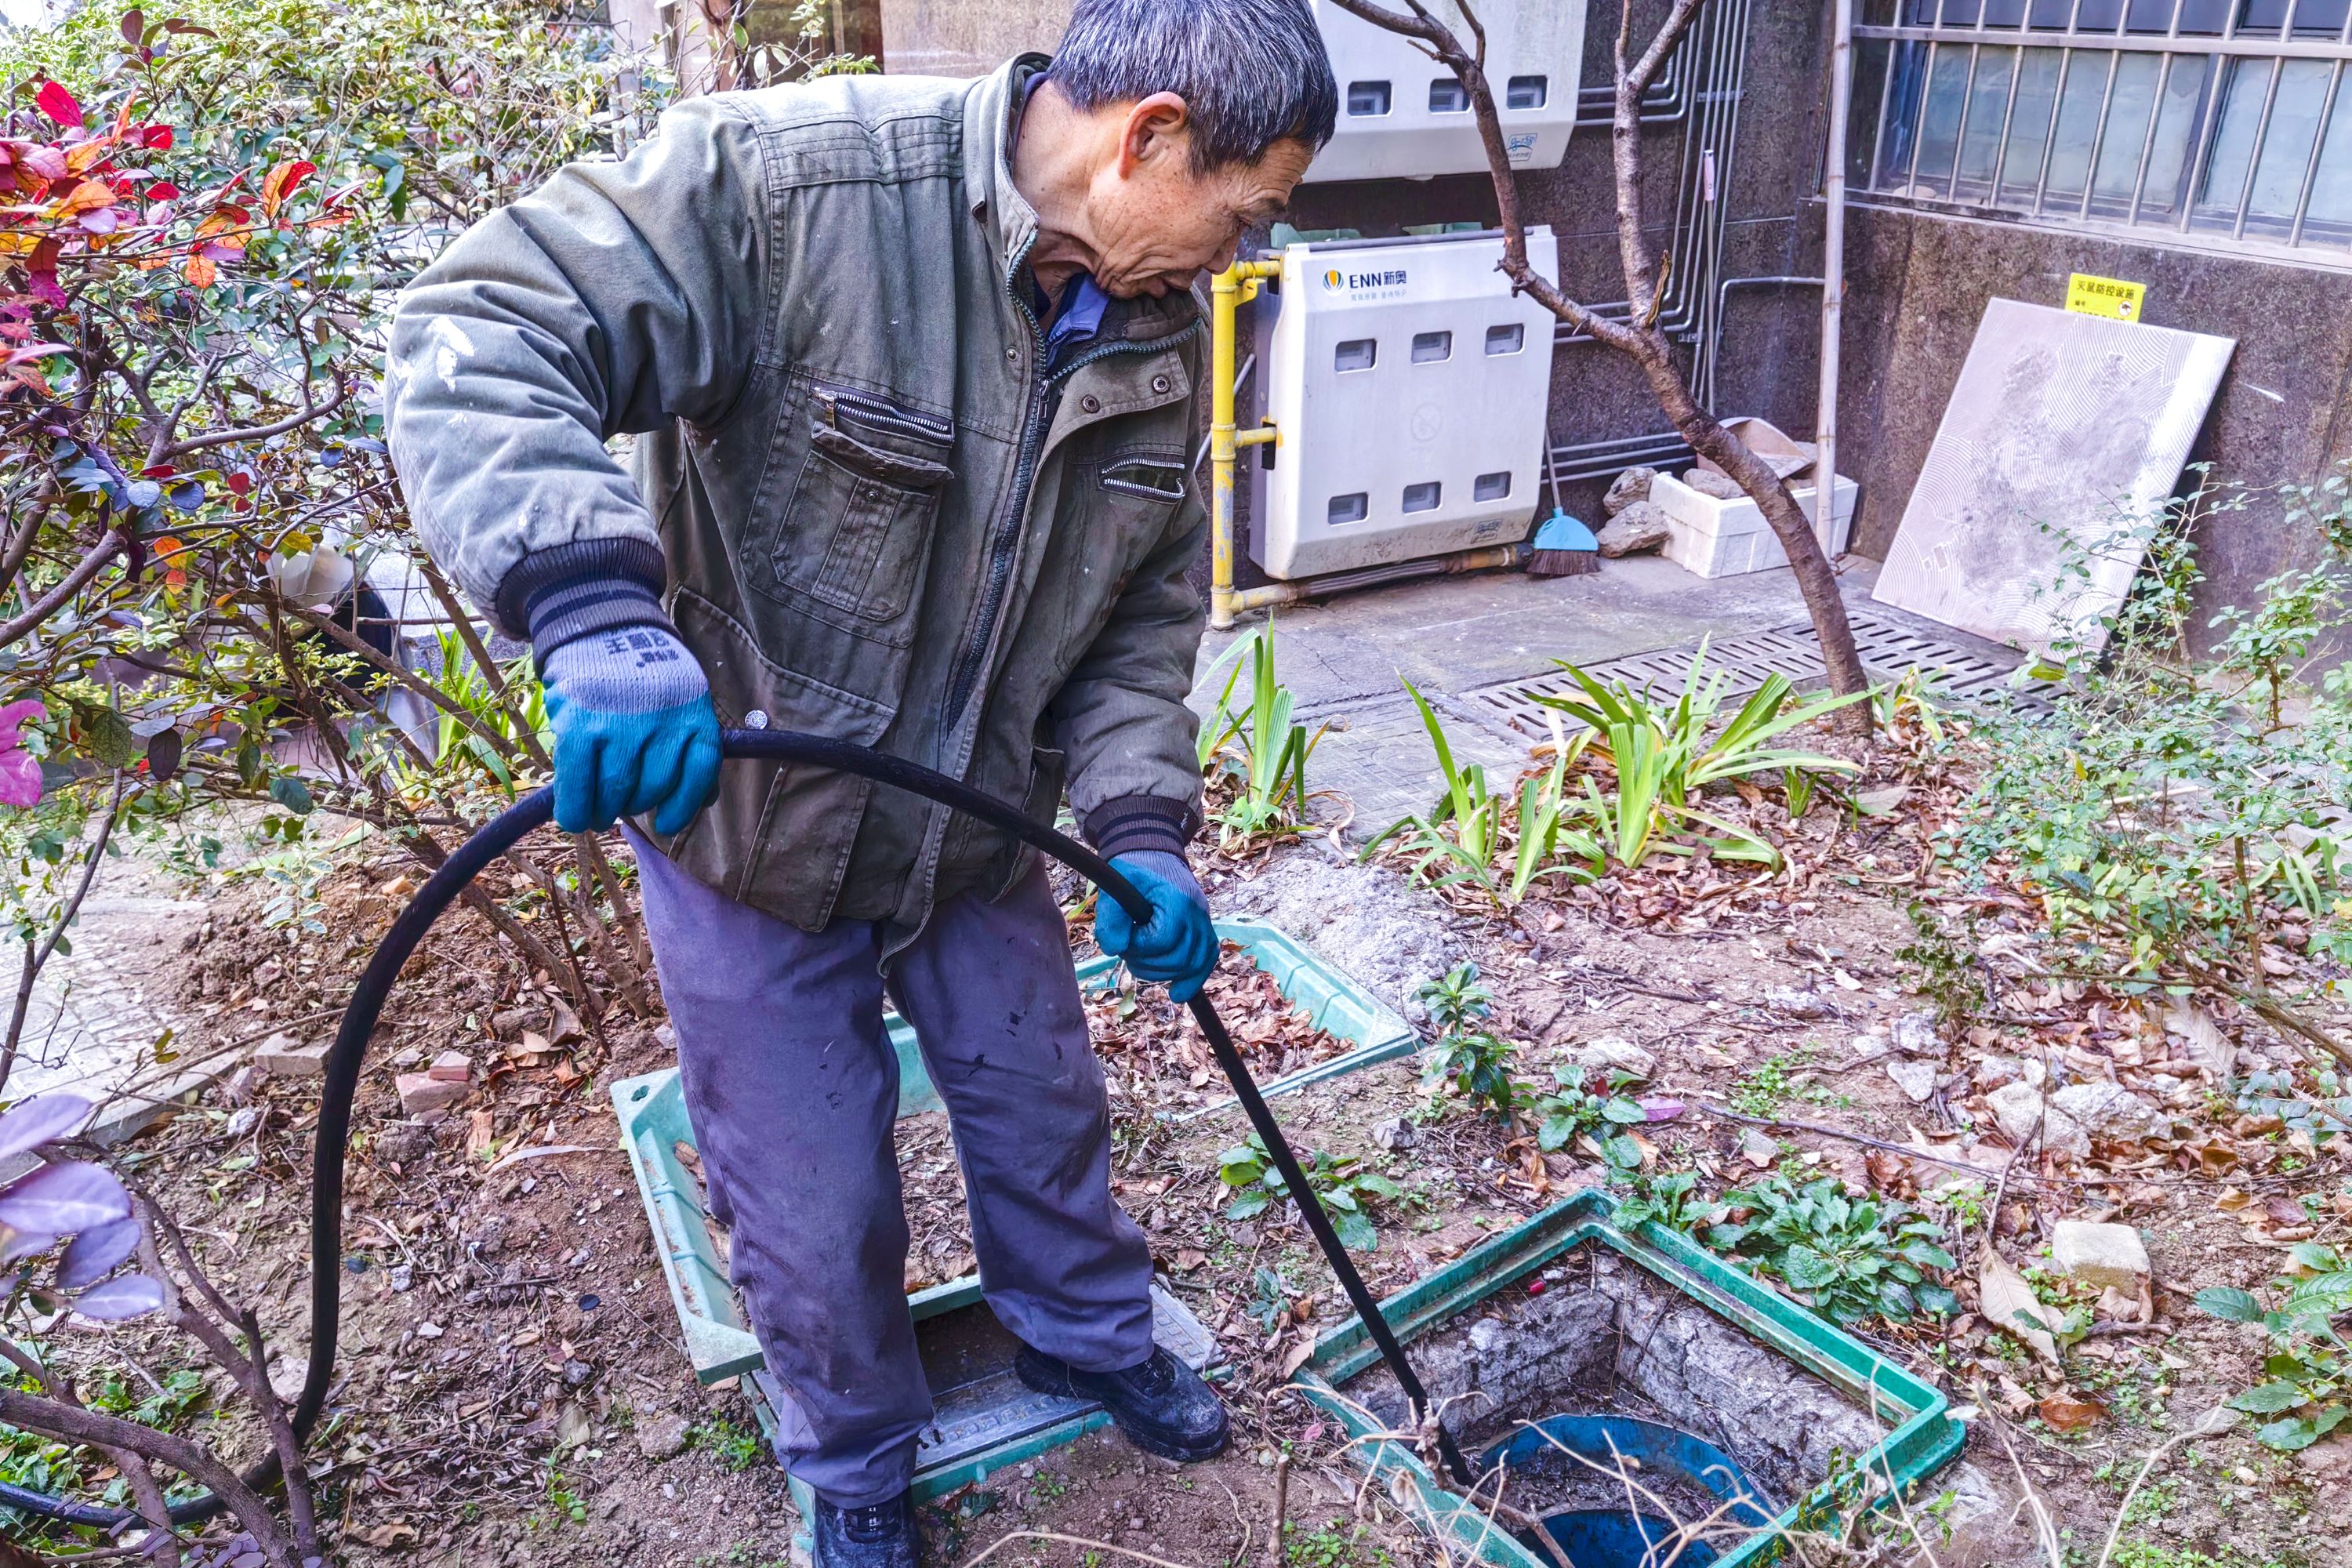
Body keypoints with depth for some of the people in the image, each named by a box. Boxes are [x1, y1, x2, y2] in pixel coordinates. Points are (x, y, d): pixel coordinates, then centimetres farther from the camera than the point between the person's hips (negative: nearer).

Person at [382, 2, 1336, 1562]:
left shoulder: (1162, 335, -5)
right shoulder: (784, 179, -27)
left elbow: (1145, 613, 1)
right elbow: (479, 338, -30)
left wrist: (1142, 826, -12)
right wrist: (592, 604, -47)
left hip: (980, 832, 5)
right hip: (744, 820, -5)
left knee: (1044, 1111, 23)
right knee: (813, 1205, 11)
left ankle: (1089, 1331, 54)